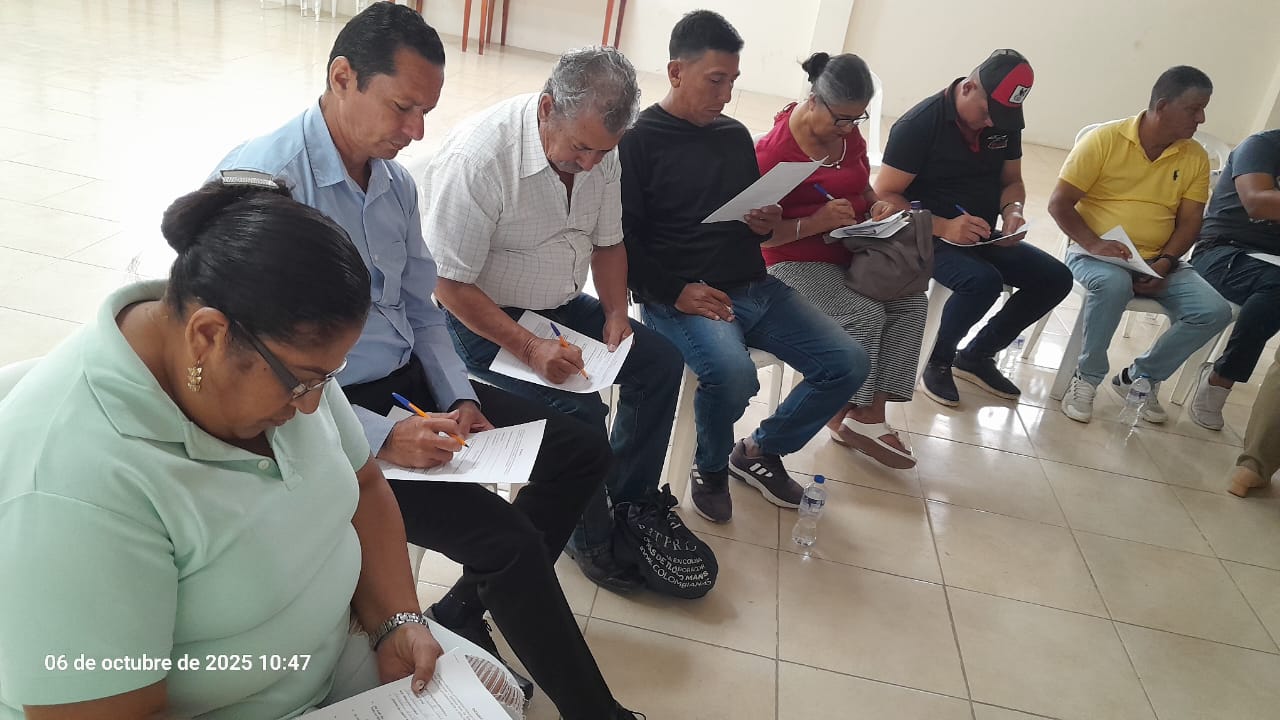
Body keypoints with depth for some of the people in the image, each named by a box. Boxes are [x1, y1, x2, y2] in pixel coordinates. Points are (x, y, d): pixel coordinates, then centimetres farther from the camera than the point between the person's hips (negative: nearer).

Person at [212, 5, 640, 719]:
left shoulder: (397, 181, 5)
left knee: (584, 450, 5)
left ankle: (461, 617, 12)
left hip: (413, 382, 9)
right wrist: (381, 436, -25)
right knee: (509, 541, -20)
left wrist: (461, 399, -2)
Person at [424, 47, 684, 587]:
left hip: (561, 304, 7)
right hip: (485, 318, -7)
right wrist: (529, 348, -29)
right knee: (578, 405, -25)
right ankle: (590, 537, 0)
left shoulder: (599, 148, -5)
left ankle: (631, 502, 14)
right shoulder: (479, 156, -27)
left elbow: (607, 240, 10)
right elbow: (449, 284, -23)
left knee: (660, 361, -3)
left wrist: (615, 312, -6)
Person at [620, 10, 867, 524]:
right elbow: (622, 241, -9)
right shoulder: (638, 140, -3)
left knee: (848, 363, -6)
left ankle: (761, 450, 17)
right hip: (679, 297, -6)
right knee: (732, 374, -35)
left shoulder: (735, 136, 15)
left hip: (754, 287, 7)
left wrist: (766, 226, 1)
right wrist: (676, 290, -20)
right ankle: (710, 469, 0)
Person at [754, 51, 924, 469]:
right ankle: (842, 415, -7)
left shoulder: (849, 134, 7)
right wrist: (815, 222, -30)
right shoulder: (775, 149, -14)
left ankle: (870, 415, -14)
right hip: (795, 262, -7)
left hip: (849, 254, 8)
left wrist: (877, 205, 1)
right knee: (865, 314, -27)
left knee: (912, 303, -13)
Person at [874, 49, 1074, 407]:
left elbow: (1011, 181, 14)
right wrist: (943, 227, -31)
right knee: (983, 280, -33)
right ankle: (937, 361, -6)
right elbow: (884, 197, -19)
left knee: (1055, 277, -4)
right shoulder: (919, 124, -16)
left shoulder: (1005, 122, 2)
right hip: (929, 237, -7)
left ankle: (978, 354, 11)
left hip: (982, 236, 7)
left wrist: (1012, 211, -11)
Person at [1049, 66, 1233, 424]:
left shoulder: (1196, 158, 4)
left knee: (1214, 311, -17)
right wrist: (1093, 244, -24)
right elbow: (1059, 203, -10)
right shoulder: (1104, 140, -8)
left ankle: (1140, 377, 6)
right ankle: (1088, 376, -15)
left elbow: (1188, 222, 5)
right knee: (1114, 284, -38)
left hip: (1158, 262, 5)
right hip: (1095, 254, -4)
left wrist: (1165, 263, -14)